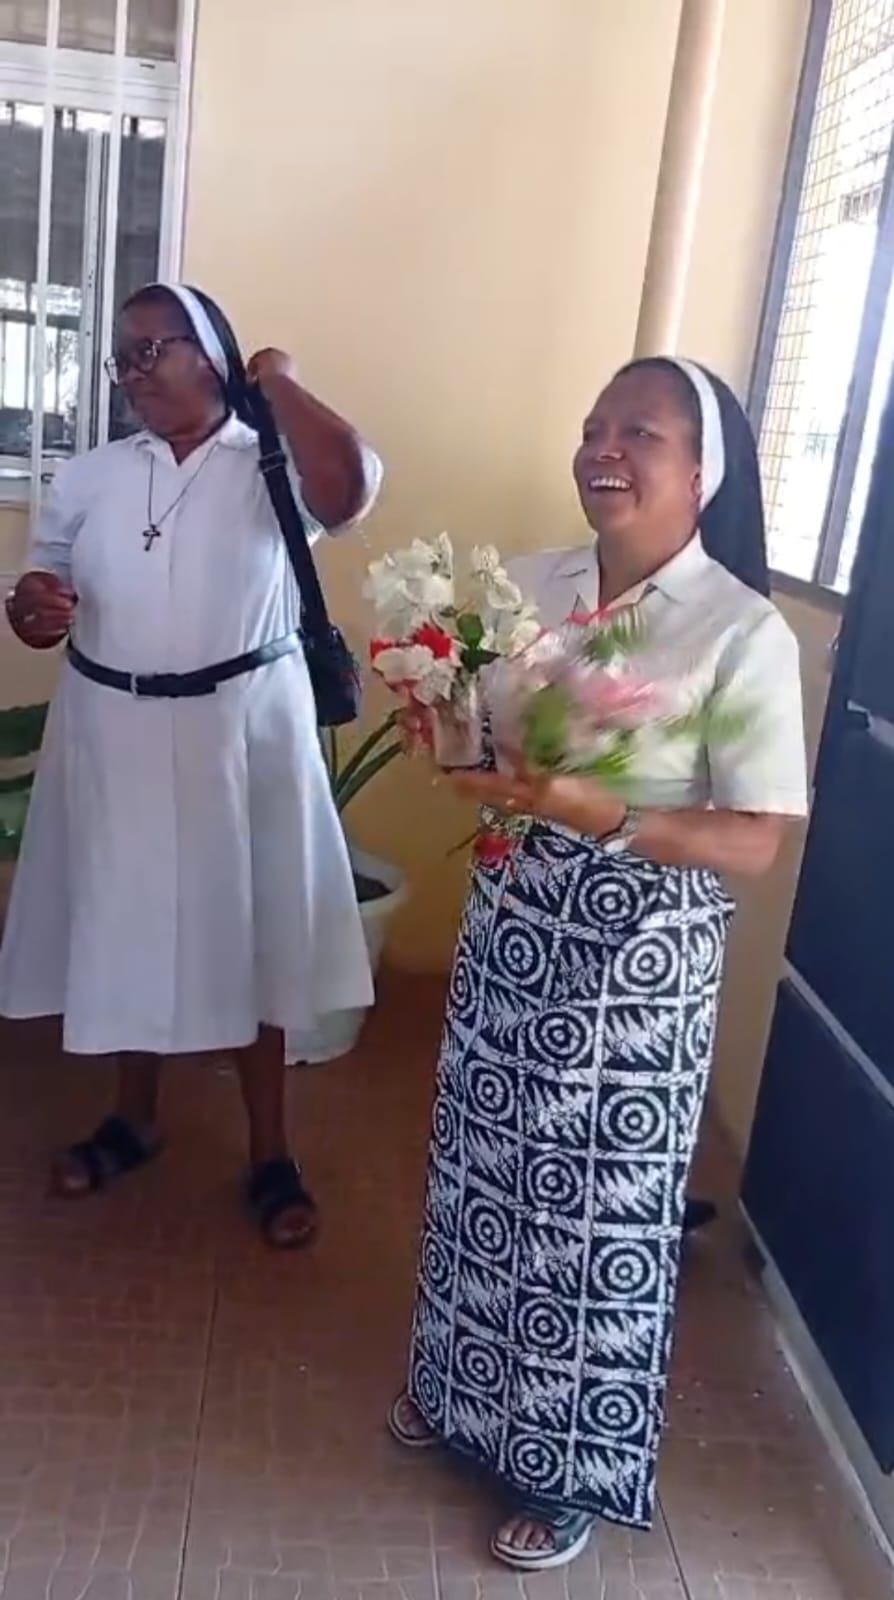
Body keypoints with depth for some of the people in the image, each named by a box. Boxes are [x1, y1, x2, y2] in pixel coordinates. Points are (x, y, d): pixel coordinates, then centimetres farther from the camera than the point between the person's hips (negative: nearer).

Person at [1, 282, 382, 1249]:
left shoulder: (270, 467, -4)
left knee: (248, 933, 7)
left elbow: (348, 490, -27)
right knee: (126, 926, 14)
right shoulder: (88, 478, 5)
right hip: (113, 734, 4)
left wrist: (277, 384, -12)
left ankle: (270, 1156, 23)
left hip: (241, 732, -3)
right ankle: (134, 1120, 37)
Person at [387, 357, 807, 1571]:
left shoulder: (745, 633, -16)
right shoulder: (532, 584, 1)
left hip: (640, 960, -5)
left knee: (601, 1211, 9)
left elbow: (756, 841, -17)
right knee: (486, 1170, 20)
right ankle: (465, 1384, 47)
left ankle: (572, 1463, 34)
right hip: (513, 929, 6)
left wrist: (605, 815, -30)